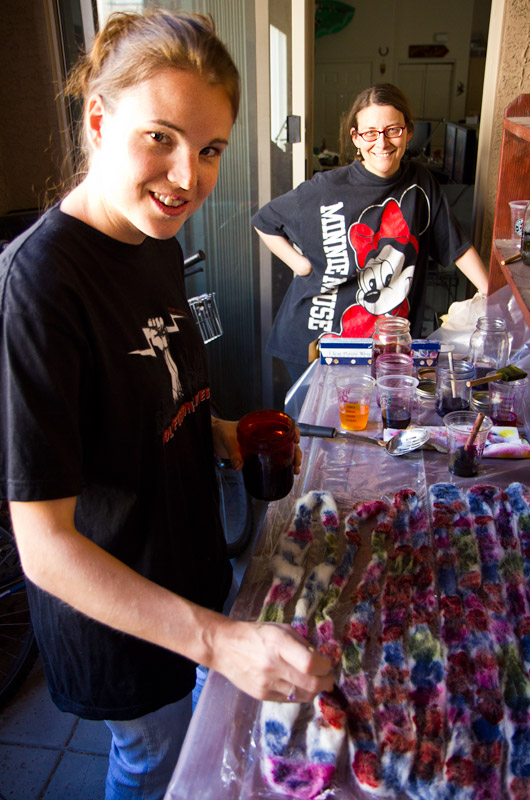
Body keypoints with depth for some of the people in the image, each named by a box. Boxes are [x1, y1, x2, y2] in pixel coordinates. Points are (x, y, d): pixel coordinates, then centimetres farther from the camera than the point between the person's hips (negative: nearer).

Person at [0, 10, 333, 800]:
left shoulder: (157, 241, -4)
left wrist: (215, 431, -6)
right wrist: (216, 638, -37)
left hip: (185, 562, 7)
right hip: (114, 607, -7)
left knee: (186, 729, 33)